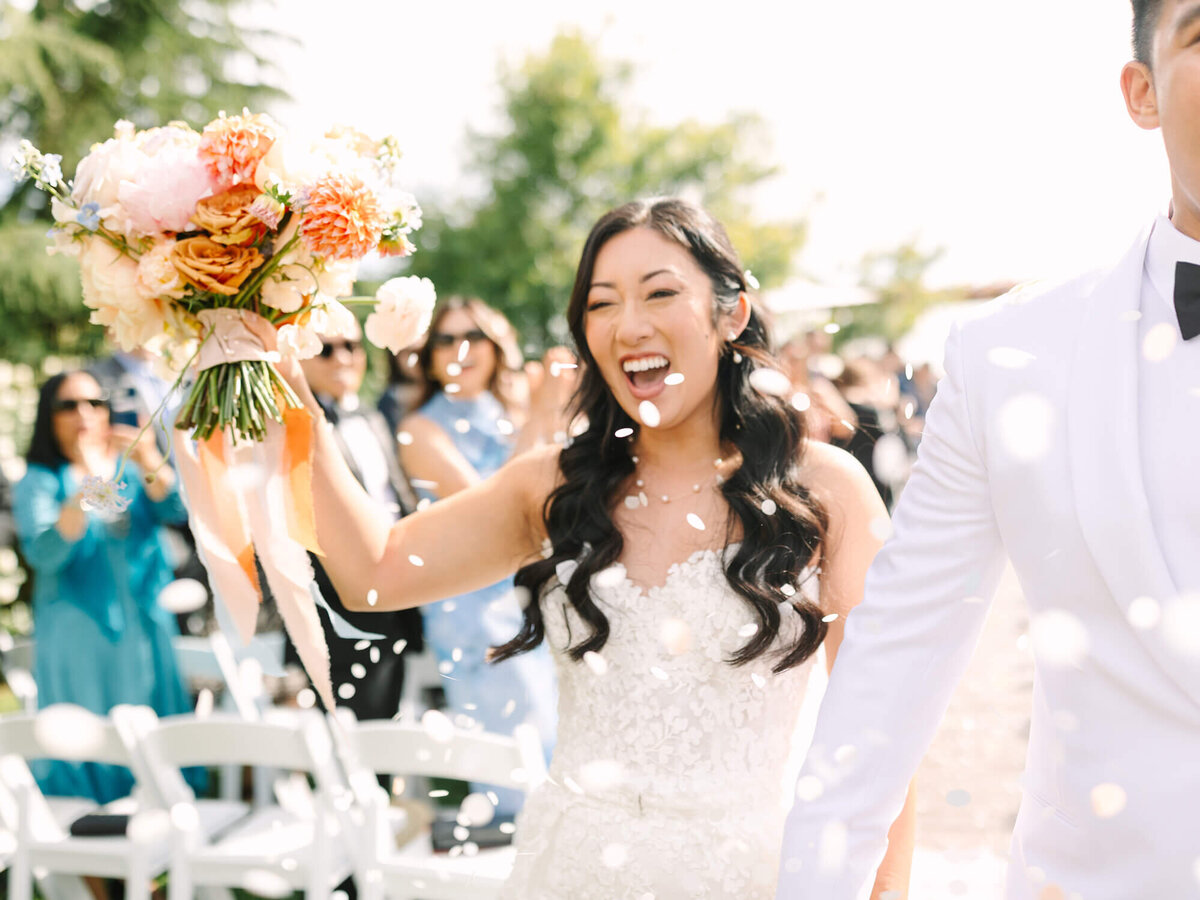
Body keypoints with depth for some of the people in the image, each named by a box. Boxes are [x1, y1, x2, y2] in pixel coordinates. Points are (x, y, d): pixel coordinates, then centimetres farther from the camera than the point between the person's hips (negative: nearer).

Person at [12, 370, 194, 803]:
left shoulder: (131, 469, 11)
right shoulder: (39, 483, 1)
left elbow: (176, 508, -8)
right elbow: (44, 553, -16)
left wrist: (150, 462, -26)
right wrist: (88, 490, -29)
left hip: (142, 632, 3)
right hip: (78, 639, -3)